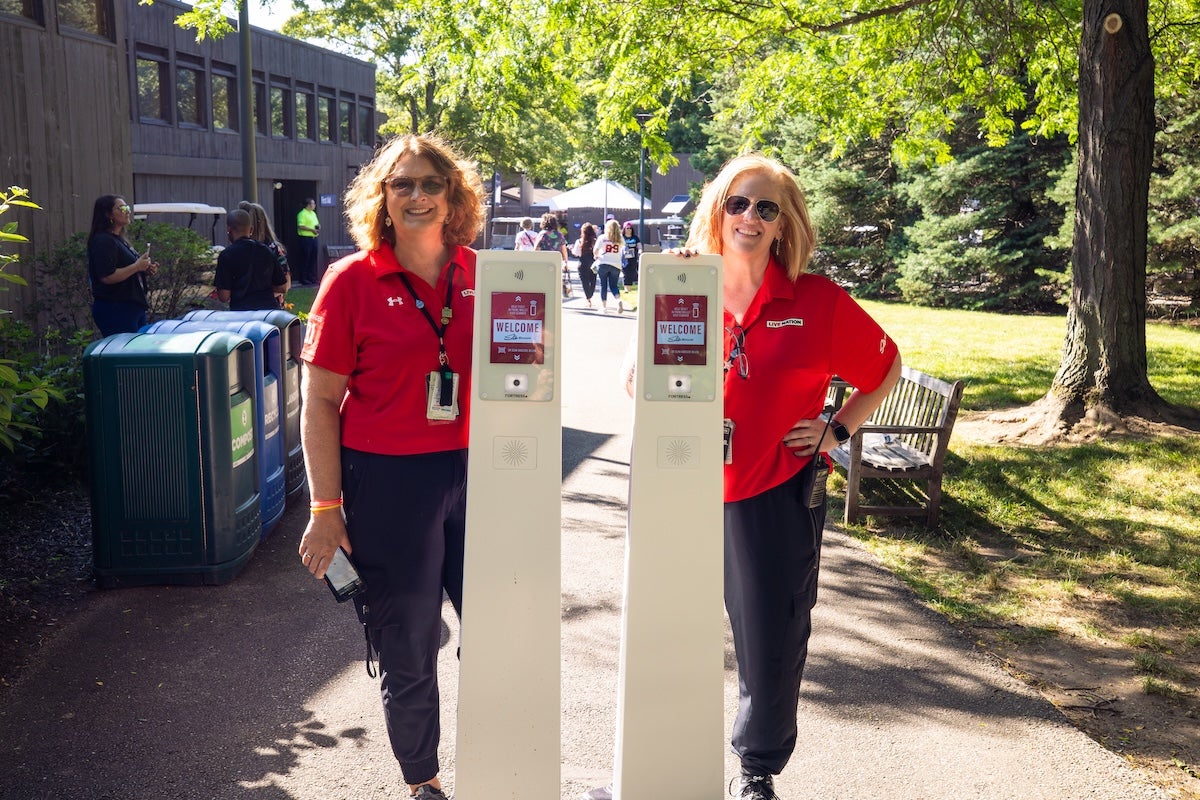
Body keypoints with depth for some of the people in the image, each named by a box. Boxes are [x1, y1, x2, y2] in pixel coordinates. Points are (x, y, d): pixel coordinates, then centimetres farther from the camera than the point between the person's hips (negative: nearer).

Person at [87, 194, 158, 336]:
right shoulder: (103, 241, -13)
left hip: (134, 307, 10)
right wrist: (136, 267, -18)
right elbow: (107, 277, -23)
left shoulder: (120, 240, 18)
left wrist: (146, 269, 10)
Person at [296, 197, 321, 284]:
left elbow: (317, 223, 28)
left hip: (313, 238, 9)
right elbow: (301, 226, -19)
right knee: (305, 259, -5)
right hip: (306, 238, -9)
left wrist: (318, 227, 5)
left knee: (313, 259, 10)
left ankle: (311, 277, 18)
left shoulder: (313, 213, 18)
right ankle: (303, 279, -1)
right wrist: (312, 229, -20)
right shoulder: (302, 214, -10)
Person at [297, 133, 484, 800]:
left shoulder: (481, 277, 4)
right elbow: (321, 403, -5)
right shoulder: (351, 281, -5)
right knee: (408, 652, 11)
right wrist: (326, 509, -9)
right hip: (387, 482, -3)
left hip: (473, 471, 3)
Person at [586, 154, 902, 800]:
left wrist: (837, 430, -1)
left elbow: (885, 367, 8)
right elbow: (637, 383, 3)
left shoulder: (818, 301, -4)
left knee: (772, 643, 12)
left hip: (777, 498, -1)